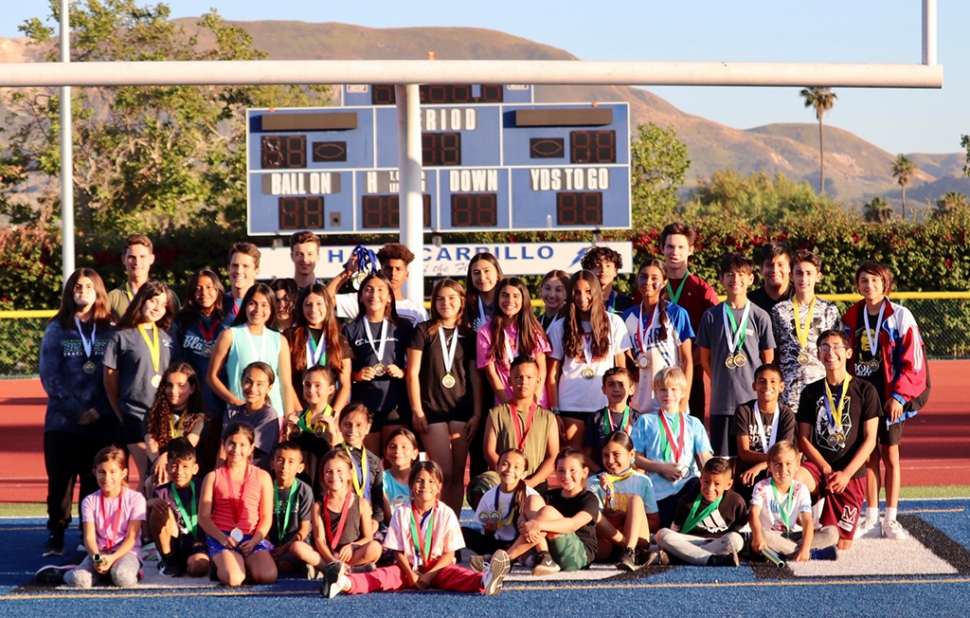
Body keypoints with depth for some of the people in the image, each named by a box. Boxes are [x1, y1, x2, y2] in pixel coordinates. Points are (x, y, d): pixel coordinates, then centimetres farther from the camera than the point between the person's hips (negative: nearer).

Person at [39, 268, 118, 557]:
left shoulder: (110, 331, 7)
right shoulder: (57, 329, 5)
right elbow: (49, 375, -1)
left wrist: (99, 409, -10)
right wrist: (76, 410, -10)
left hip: (102, 422, 0)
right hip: (63, 421, 0)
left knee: (96, 482, 3)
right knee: (60, 481, -2)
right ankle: (56, 537, 4)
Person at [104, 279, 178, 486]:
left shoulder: (167, 337, 12)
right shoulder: (122, 337, 0)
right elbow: (110, 380, 3)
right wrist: (123, 416, 6)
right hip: (137, 418, -4)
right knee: (148, 477, -6)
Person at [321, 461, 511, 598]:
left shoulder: (446, 514, -4)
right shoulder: (402, 513, -2)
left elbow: (449, 553, -3)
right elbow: (398, 551, 0)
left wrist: (429, 575, -16)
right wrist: (411, 575, -16)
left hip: (437, 568, -1)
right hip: (408, 568, 1)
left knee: (453, 573, -32)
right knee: (384, 574, -27)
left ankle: (483, 582, -67)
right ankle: (345, 583, -57)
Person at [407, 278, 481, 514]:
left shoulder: (469, 336, 9)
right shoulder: (424, 331, 2)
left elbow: (475, 377, 8)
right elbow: (412, 373, -1)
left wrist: (476, 414, 0)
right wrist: (417, 412, -6)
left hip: (462, 410, 2)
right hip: (433, 410, -2)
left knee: (458, 474, 1)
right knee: (443, 473, -9)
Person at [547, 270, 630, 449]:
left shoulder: (613, 322, 5)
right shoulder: (560, 328, 6)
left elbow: (621, 367, 7)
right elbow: (553, 374, 5)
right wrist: (554, 411, 0)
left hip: (605, 404, 0)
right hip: (571, 406, 0)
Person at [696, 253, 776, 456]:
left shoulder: (760, 317, 2)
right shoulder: (712, 316, 4)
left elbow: (768, 359, 7)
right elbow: (705, 358, 11)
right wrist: (720, 382, 5)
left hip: (753, 401, -1)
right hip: (721, 401, 1)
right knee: (721, 458, 2)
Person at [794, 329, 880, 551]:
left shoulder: (865, 391, 1)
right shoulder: (811, 392, 8)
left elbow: (870, 439, -2)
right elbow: (803, 439, 4)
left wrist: (846, 473, -13)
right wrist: (827, 470, -10)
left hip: (852, 474, -1)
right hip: (818, 466, 1)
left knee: (841, 545, -5)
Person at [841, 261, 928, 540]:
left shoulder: (899, 317, -7)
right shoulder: (851, 318, 7)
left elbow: (913, 360, -9)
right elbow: (845, 358, 14)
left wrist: (898, 396, -14)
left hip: (889, 399, -4)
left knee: (890, 456, 2)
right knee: (869, 456, 9)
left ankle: (890, 519, 9)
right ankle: (871, 517, 16)